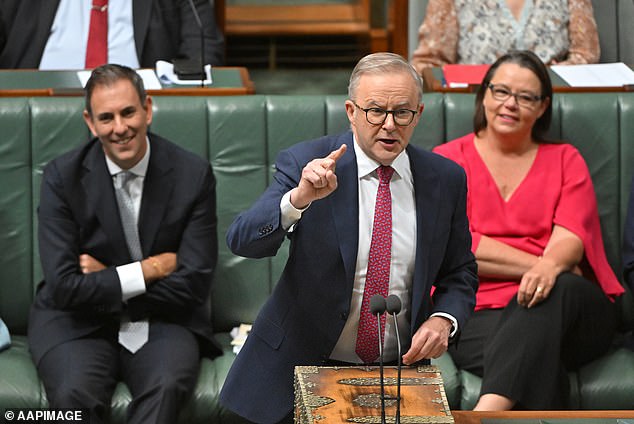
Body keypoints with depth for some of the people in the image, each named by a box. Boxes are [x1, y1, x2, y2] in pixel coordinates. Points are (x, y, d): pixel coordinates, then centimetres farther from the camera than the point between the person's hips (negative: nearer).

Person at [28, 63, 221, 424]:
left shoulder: (193, 174, -5)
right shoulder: (62, 177, -6)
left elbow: (194, 285, -8)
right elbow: (63, 287, -13)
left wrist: (105, 280, -8)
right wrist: (150, 269, -14)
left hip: (163, 322, 1)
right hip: (79, 323, 0)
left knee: (167, 386, -33)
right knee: (75, 394, -32)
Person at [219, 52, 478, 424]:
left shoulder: (446, 179, 3)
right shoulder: (305, 163, -6)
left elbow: (459, 274, 12)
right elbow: (242, 241, -17)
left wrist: (442, 320, -9)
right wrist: (299, 199, -34)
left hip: (396, 373, 3)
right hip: (299, 366, -3)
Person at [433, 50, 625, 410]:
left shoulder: (565, 160, 19)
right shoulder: (447, 161, 15)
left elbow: (571, 238, 1)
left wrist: (550, 268, -25)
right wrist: (536, 264, -10)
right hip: (478, 311, -1)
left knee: (553, 293, -38)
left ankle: (487, 412, -52)